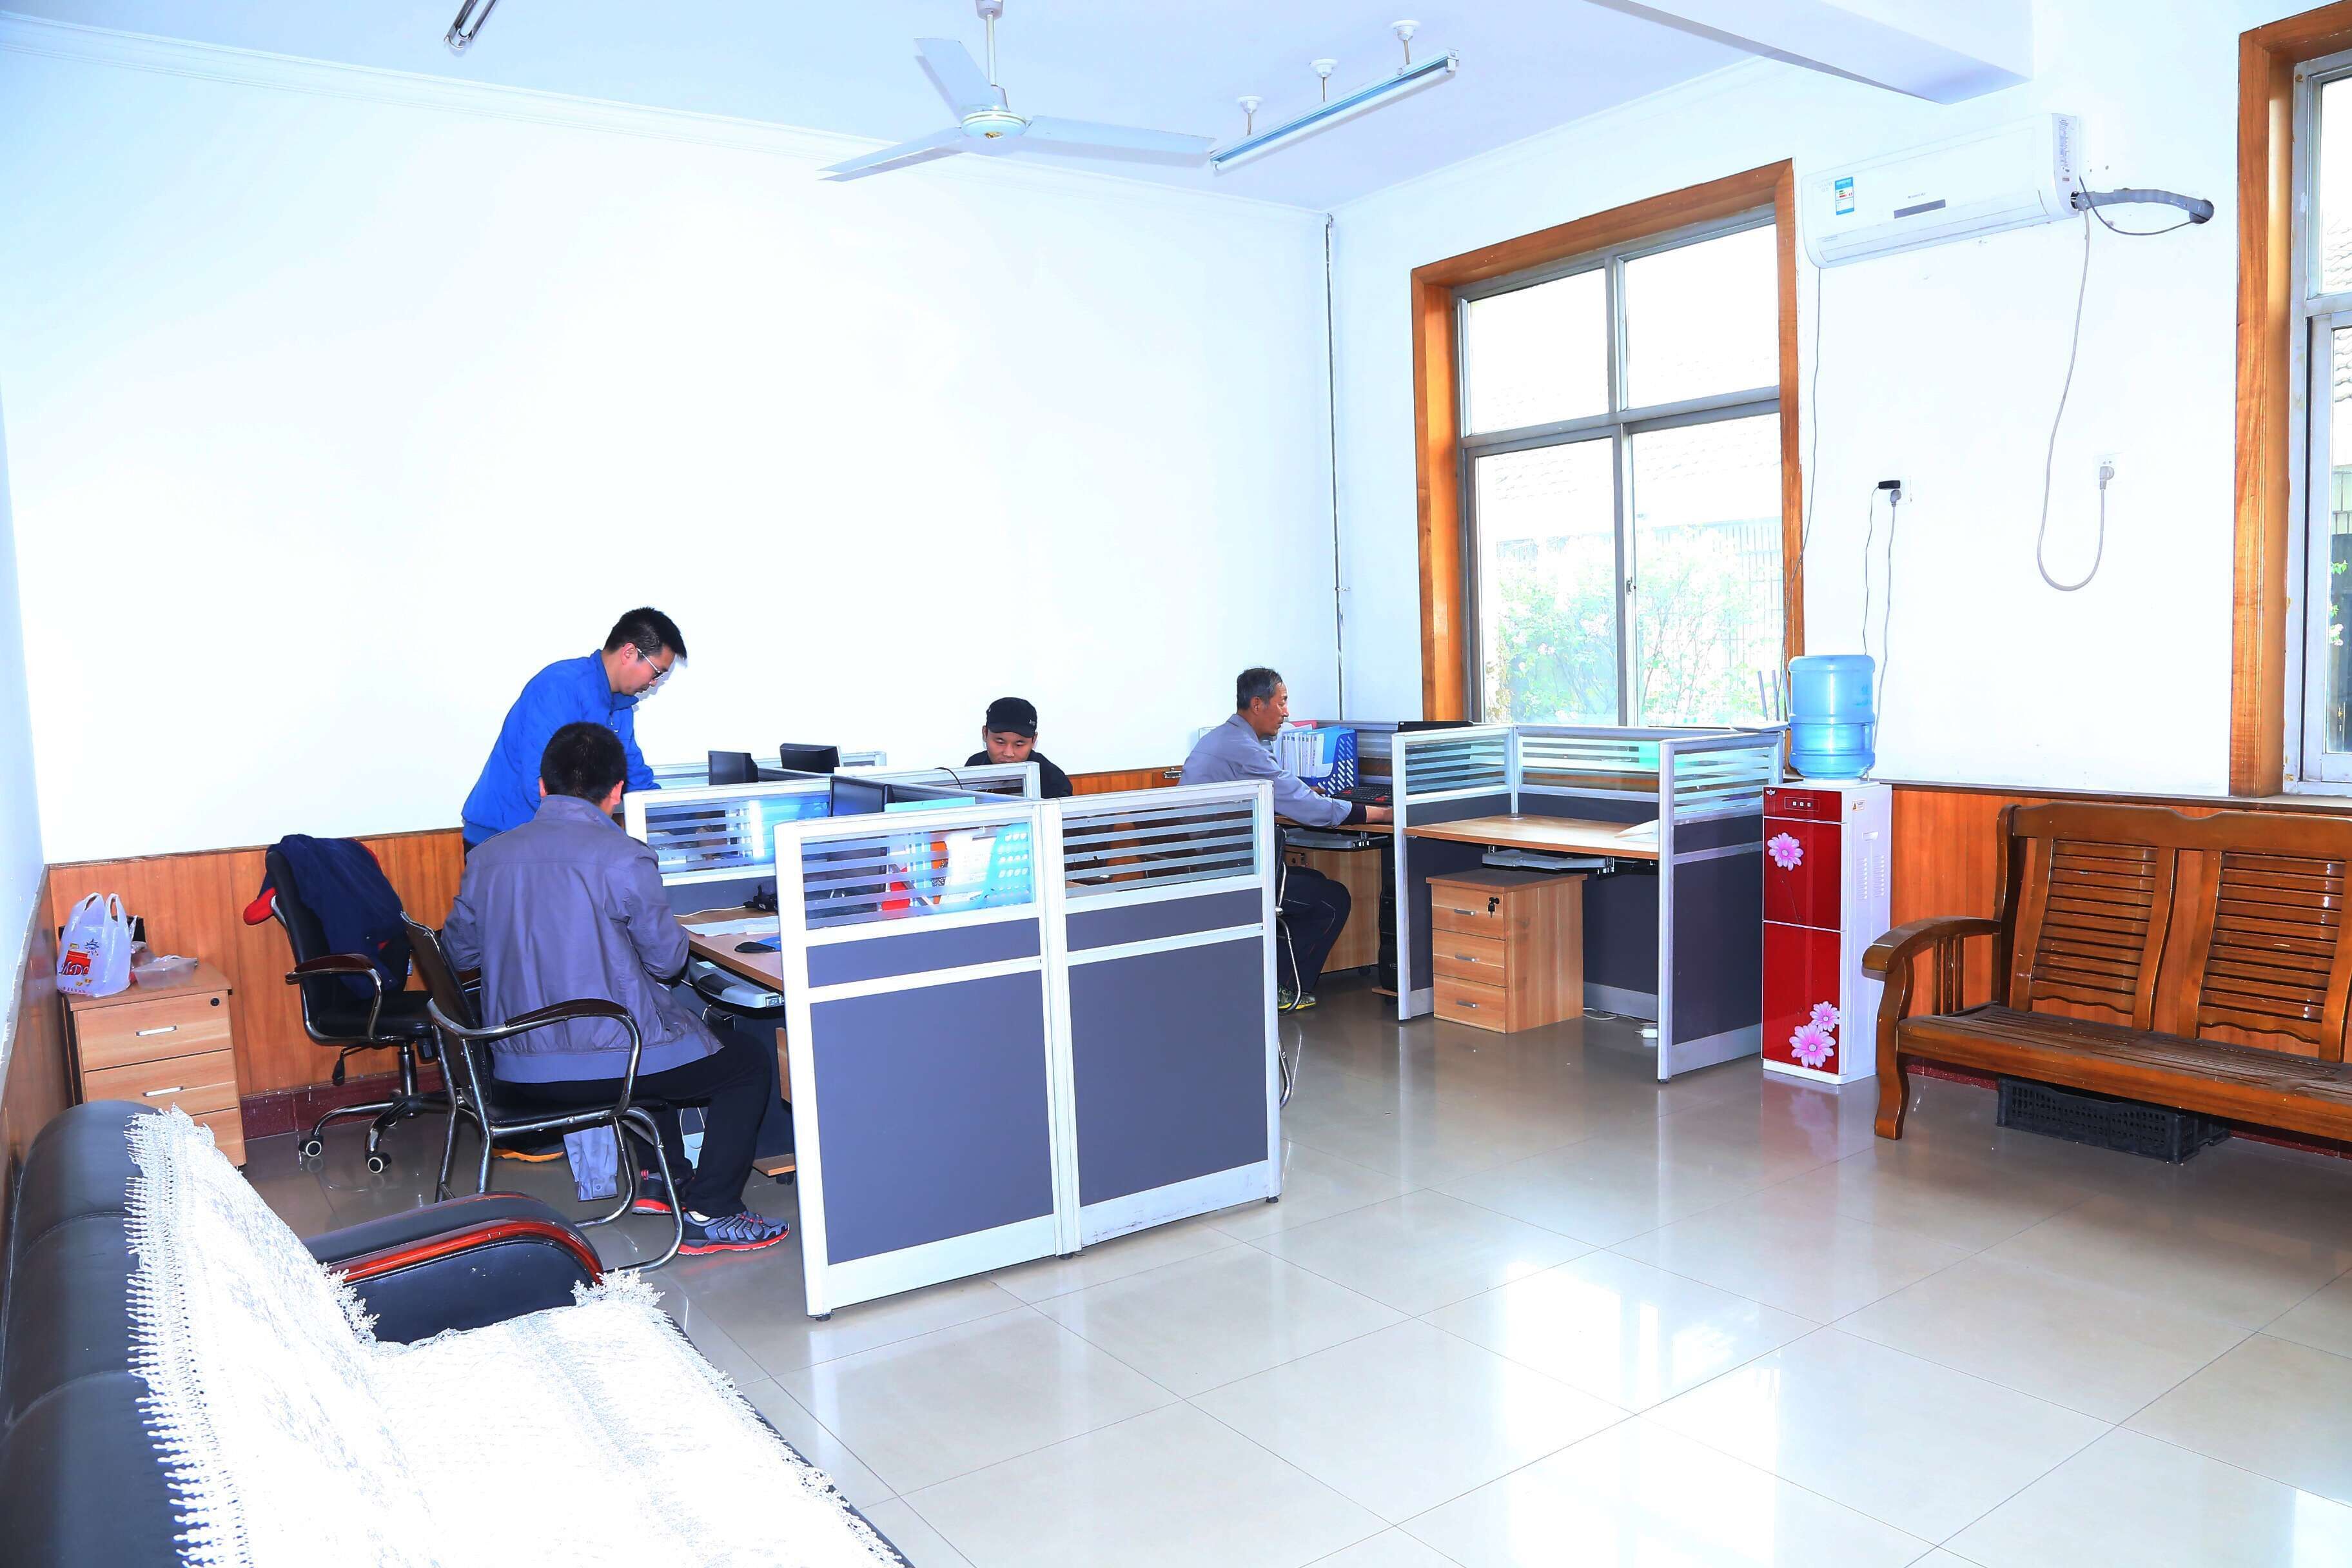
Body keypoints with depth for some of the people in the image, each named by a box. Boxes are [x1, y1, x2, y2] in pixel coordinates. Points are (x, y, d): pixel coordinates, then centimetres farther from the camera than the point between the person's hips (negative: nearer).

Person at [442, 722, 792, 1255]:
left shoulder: (486, 858, 1)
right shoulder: (623, 858, -16)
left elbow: (458, 951, 14)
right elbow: (668, 960, -7)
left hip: (518, 1071, 7)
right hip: (606, 1063, -7)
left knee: (656, 1030, 35)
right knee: (751, 1059, 13)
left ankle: (662, 1179, 37)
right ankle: (711, 1215, 8)